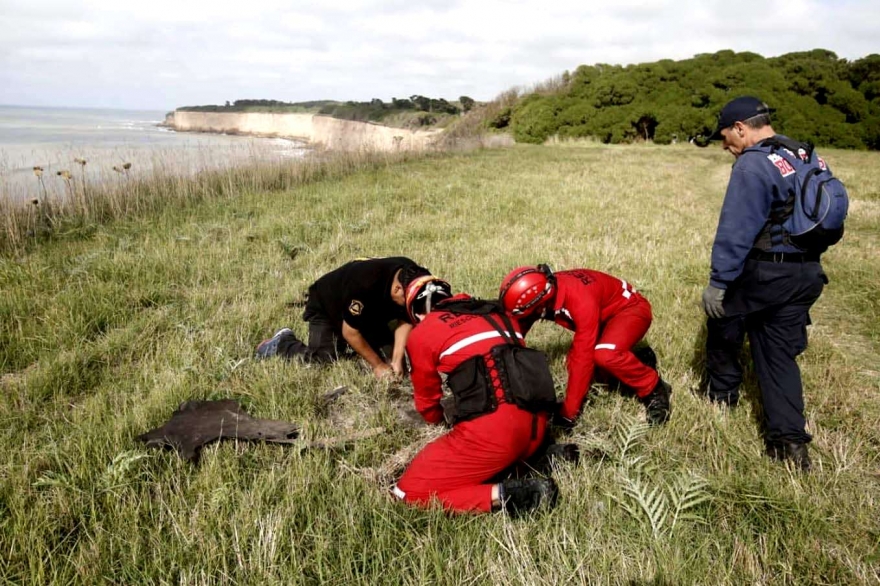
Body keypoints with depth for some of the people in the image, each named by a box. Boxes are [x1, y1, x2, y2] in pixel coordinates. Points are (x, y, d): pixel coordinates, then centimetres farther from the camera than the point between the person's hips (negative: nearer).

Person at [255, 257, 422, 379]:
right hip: (326, 307, -6)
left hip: (368, 311, 6)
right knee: (322, 360, -20)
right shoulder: (364, 282, -42)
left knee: (388, 350, -4)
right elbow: (349, 332, -32)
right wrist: (378, 365, -26)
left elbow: (405, 321, -17)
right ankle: (281, 343, 9)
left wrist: (397, 361, -28)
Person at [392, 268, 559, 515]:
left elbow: (427, 398, 22)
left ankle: (502, 496, -14)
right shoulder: (496, 313, 22)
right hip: (537, 423, 7)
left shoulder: (422, 333, 8)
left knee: (409, 493, 1)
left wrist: (437, 420, 45)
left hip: (492, 428, -7)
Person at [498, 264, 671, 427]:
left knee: (604, 355, -34)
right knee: (574, 364, -8)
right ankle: (639, 362, 11)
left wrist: (568, 412, -34)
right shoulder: (542, 292, -19)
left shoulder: (581, 300, -40)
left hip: (630, 308, -8)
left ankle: (654, 390, -9)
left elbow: (583, 358, -38)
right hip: (604, 314, 8)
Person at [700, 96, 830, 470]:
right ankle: (790, 440, 8)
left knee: (722, 326, 18)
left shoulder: (753, 164, -16)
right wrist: (805, 263, 22)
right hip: (807, 273, 8)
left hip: (763, 273, -7)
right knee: (779, 355, 12)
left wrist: (718, 282, -17)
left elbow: (735, 230, -21)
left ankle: (722, 395, 36)